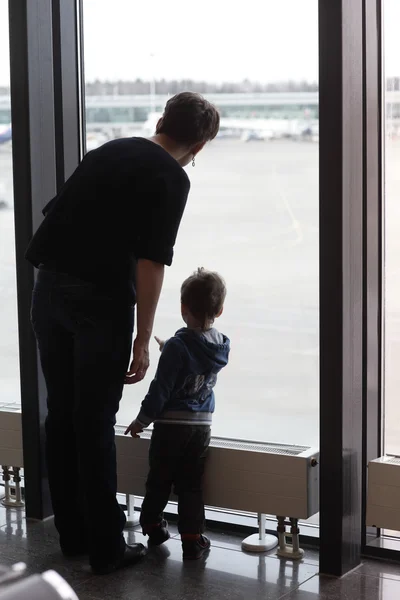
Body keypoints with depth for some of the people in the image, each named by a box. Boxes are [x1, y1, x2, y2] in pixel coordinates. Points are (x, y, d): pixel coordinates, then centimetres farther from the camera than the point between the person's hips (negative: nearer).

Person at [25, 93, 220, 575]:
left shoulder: (108, 152, 17)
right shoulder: (171, 178, -4)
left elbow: (54, 214, 19)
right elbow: (151, 261, -12)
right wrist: (142, 340, -9)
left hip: (49, 288, 6)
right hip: (100, 299, -6)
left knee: (61, 415, 13)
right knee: (95, 425, 1)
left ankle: (72, 535, 24)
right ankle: (106, 548, 9)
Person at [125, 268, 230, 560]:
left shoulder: (177, 347, -18)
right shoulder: (220, 348, 0)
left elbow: (160, 389, -15)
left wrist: (142, 420, -5)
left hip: (171, 425, -4)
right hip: (202, 426, 4)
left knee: (159, 480, 13)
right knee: (191, 485, 7)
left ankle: (152, 524, 30)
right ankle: (193, 538, 3)